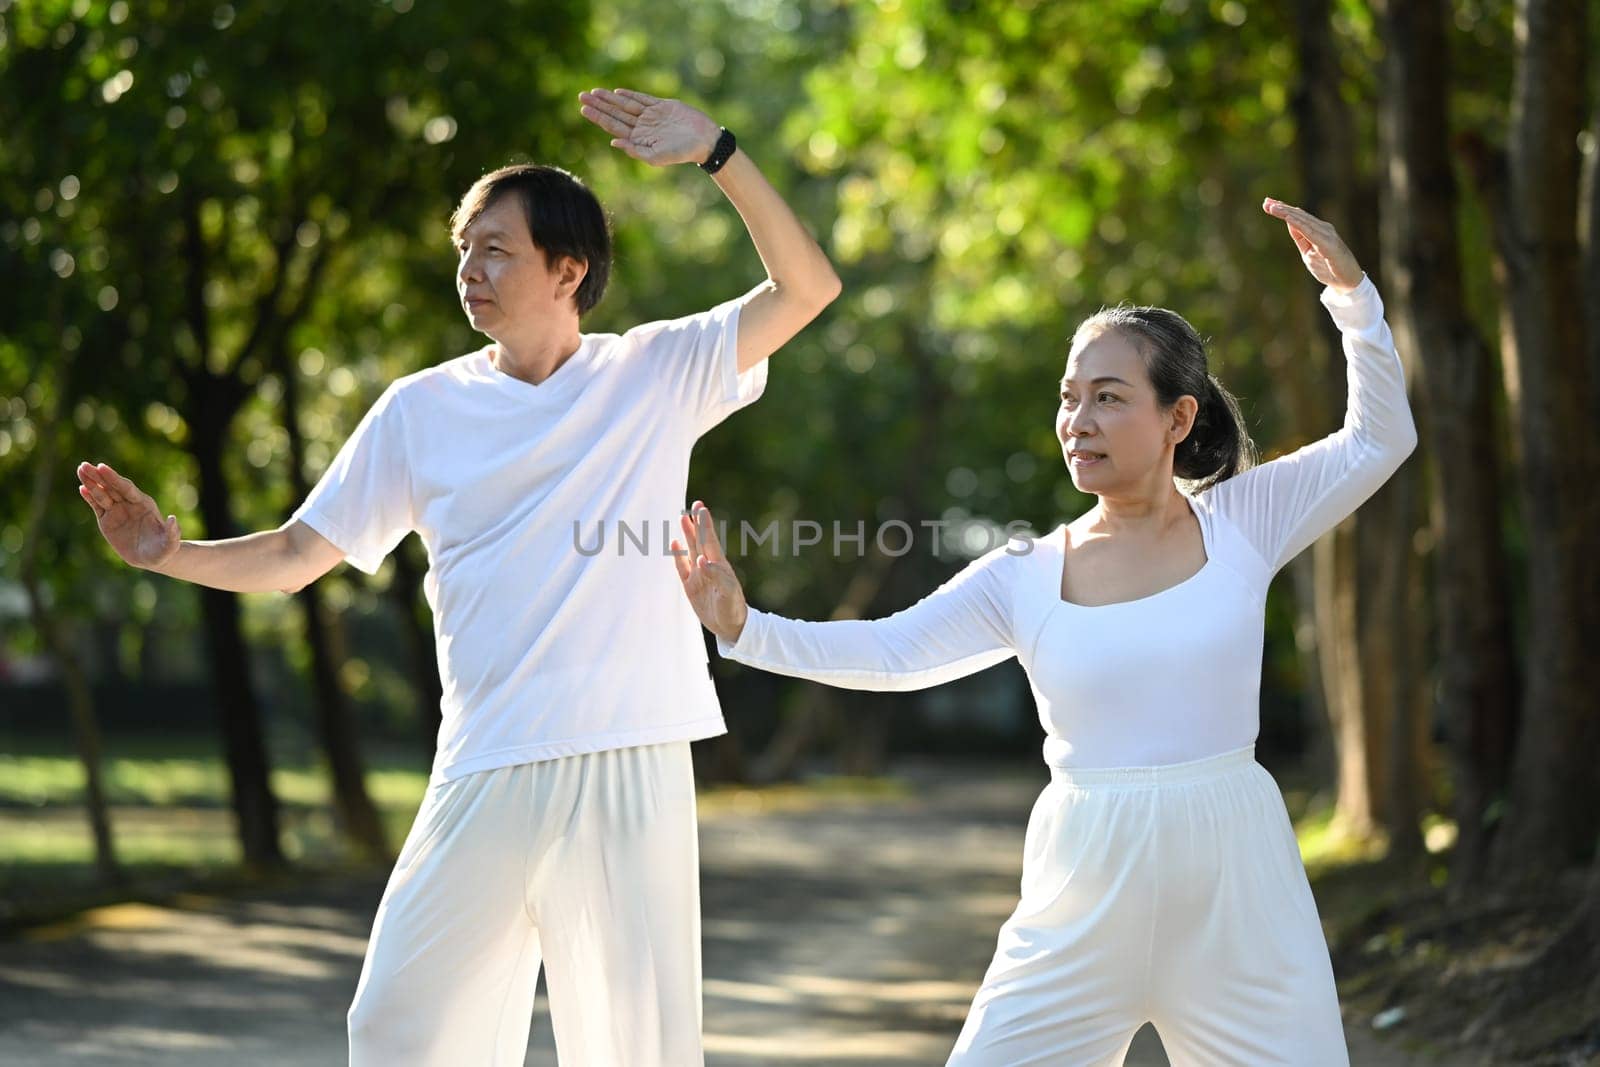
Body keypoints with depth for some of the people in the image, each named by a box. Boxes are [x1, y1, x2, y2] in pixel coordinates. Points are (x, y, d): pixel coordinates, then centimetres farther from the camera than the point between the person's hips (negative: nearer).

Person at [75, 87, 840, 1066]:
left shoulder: (657, 375, 4)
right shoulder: (422, 410, 8)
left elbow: (807, 288, -5)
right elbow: (295, 556, 9)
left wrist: (715, 152, -14)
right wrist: (174, 554, -9)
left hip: (630, 766, -2)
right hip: (487, 773, 2)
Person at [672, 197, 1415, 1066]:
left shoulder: (1240, 523, 1)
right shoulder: (1024, 577, 2)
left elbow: (1379, 440, -3)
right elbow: (889, 652, -5)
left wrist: (1351, 293, -13)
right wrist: (744, 628, -16)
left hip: (1235, 895, -1)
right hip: (1084, 904, 1)